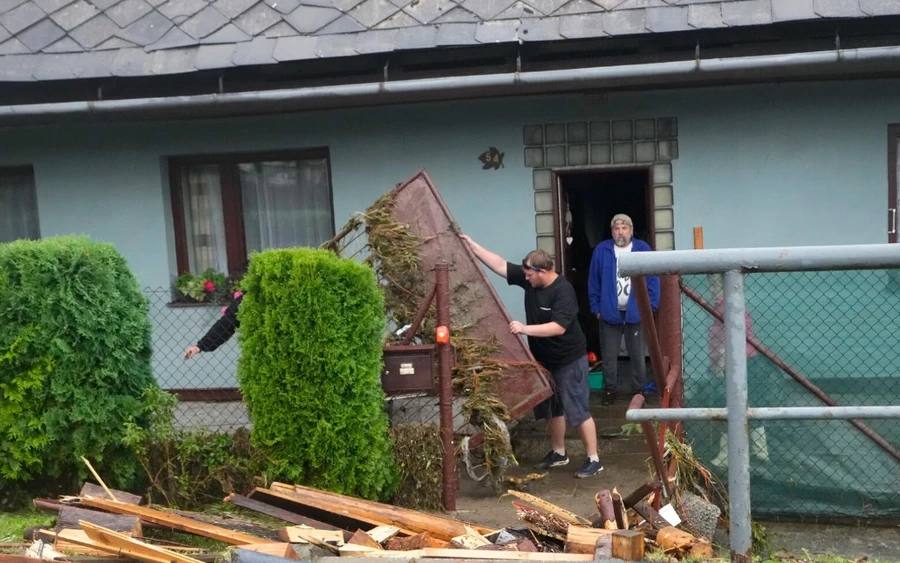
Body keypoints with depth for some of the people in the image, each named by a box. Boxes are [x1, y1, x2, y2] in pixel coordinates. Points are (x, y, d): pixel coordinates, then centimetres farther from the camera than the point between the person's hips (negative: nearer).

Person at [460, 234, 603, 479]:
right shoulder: (528, 279, -3)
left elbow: (559, 327, -32)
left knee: (577, 411, -3)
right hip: (544, 359, 8)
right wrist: (472, 245, -4)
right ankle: (558, 452, 33)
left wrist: (524, 329, -35)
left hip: (569, 360, -8)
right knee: (552, 408, 18)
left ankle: (593, 459, 6)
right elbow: (499, 265, 0)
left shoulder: (563, 291, -25)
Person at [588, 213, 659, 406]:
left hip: (635, 311, 0)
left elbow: (653, 280, -4)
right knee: (609, 355, 10)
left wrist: (650, 306, -9)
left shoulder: (643, 249, -4)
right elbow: (593, 282, 1)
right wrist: (596, 308, -1)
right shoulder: (601, 250, -3)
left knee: (637, 355, 12)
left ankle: (639, 390, 26)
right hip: (610, 312, 0)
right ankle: (609, 389, 24)